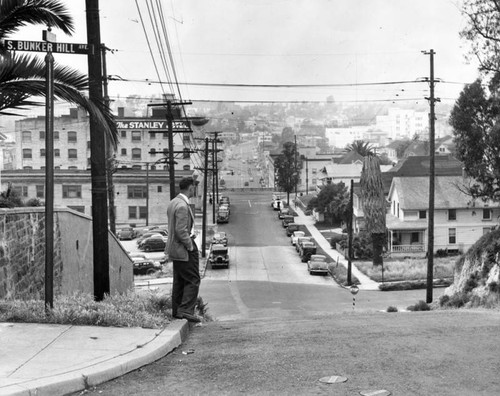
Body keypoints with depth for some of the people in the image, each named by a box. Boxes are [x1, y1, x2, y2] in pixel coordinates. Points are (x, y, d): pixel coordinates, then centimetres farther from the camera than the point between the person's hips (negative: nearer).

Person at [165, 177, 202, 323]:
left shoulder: (173, 203, 10)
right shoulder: (182, 206, -22)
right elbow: (181, 231, -25)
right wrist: (190, 246, -15)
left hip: (175, 249, 10)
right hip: (184, 249, -10)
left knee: (179, 280, 16)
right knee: (193, 280, -4)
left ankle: (177, 311, 22)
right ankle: (186, 310, -7)